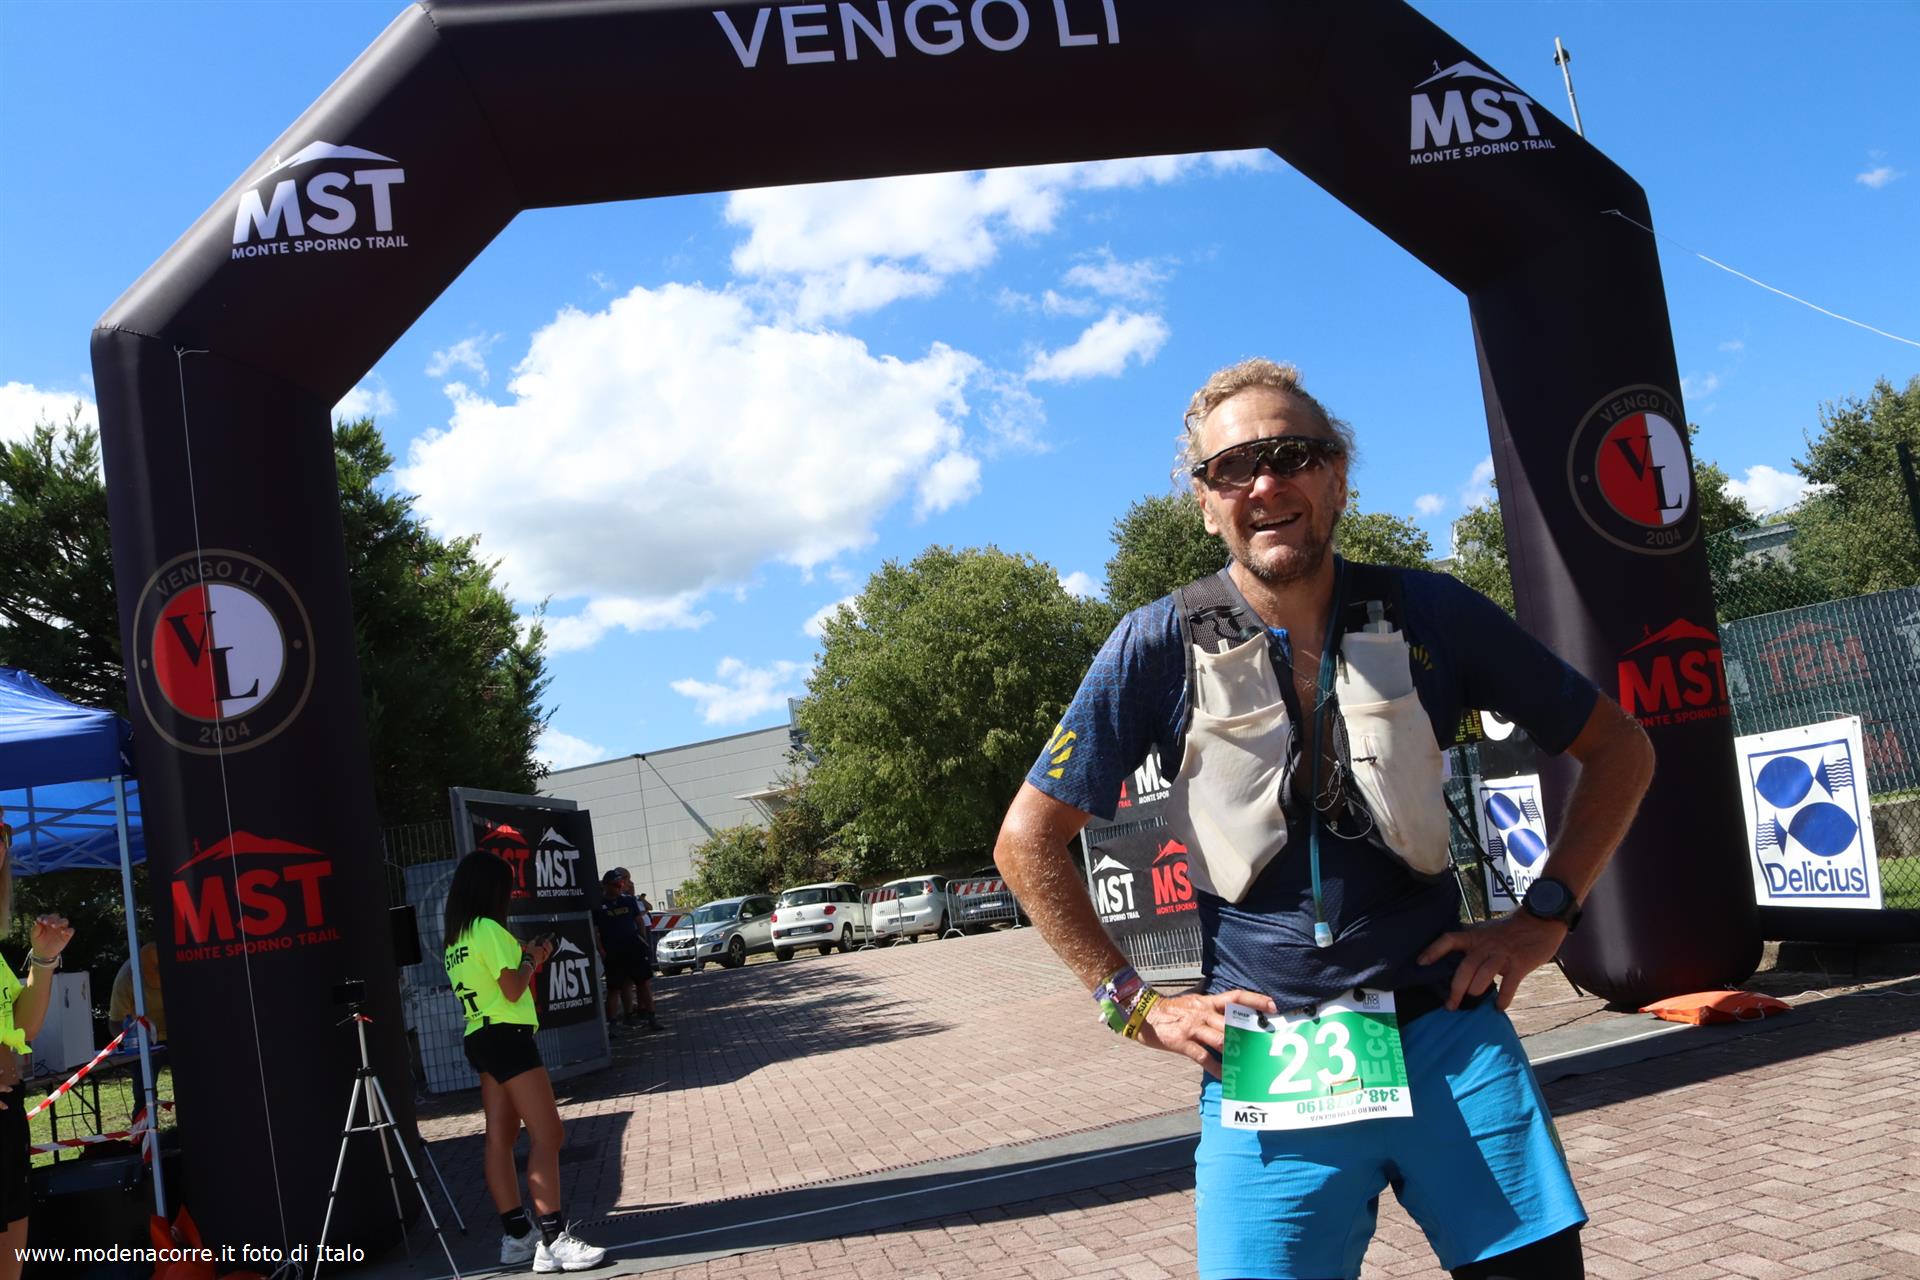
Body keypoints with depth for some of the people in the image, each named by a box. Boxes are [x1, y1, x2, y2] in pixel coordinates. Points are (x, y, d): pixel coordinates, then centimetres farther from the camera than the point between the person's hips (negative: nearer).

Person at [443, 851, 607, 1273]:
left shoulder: (456, 939, 14)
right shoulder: (488, 929, -14)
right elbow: (513, 989, -17)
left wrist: (526, 957, 15)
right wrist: (530, 960, -1)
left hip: (481, 1039, 10)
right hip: (506, 1036, -10)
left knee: (500, 1138, 9)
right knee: (547, 1136, -10)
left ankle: (517, 1236, 13)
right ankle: (553, 1241, -12)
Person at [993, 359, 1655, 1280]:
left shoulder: (1430, 615, -1)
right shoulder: (1161, 647, -5)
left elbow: (1618, 748, 11)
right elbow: (1028, 841, 1)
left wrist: (1545, 916, 2)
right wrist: (1134, 1006, -2)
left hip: (1450, 1035, 2)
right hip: (1263, 1059, -1)